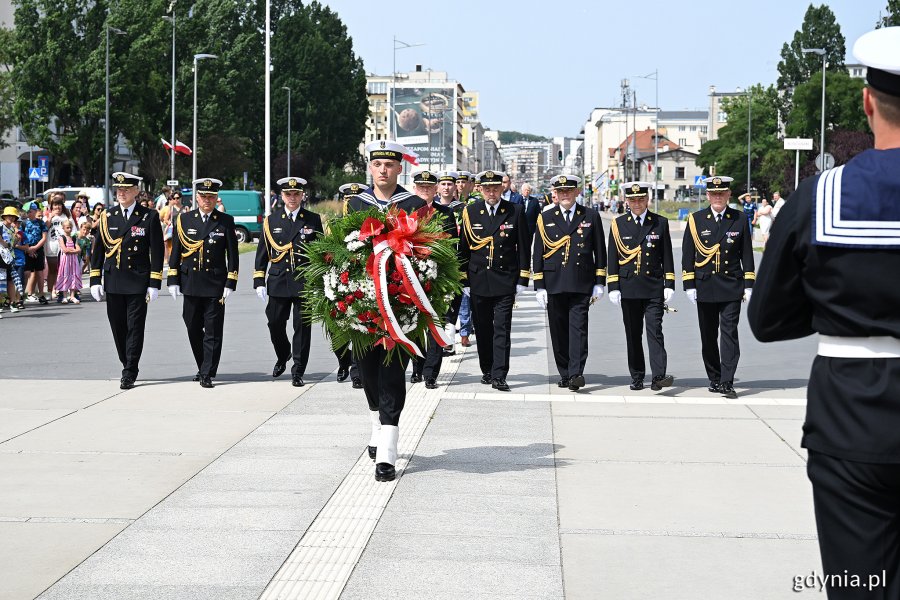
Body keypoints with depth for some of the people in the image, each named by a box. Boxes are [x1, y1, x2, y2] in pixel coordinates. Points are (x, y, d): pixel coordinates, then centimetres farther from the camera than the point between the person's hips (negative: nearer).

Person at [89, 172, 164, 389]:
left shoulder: (149, 217, -2)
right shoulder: (107, 217, 7)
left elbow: (157, 252, -2)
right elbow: (97, 250, 10)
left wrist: (154, 284, -7)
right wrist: (95, 281, 3)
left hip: (138, 283, -3)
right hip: (113, 282, 3)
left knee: (135, 328, -3)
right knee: (118, 328, 8)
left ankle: (130, 373, 2)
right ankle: (128, 367, 23)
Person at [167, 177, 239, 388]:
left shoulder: (226, 221, 1)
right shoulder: (184, 219, 6)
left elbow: (232, 254, 1)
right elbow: (176, 251, 8)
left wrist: (230, 284, -5)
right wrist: (173, 280, 2)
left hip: (215, 284, -2)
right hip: (191, 284, 2)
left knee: (213, 331, -4)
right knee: (193, 329, 9)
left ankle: (208, 374, -1)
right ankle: (203, 367, 26)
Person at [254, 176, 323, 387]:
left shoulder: (313, 220, 5)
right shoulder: (271, 221, 8)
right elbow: (262, 253, 9)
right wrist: (259, 281, 1)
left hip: (305, 283, -2)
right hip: (278, 282, 2)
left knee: (302, 327, -1)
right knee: (275, 324, 5)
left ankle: (298, 371, 8)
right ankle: (283, 356, 33)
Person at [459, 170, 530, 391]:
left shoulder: (514, 211, 1)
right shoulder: (470, 212, 4)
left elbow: (523, 247, 4)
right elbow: (463, 248, 6)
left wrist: (522, 280, 0)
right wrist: (464, 280, 3)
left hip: (505, 280, -2)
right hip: (478, 281, 2)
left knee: (502, 330, -6)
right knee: (483, 330, 9)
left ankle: (499, 376, -7)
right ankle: (487, 371, 22)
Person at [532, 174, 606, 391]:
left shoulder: (591, 217, 8)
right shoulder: (545, 219, 10)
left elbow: (600, 252, 9)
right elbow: (538, 254, 8)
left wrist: (599, 283, 3)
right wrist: (539, 286, 2)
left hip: (581, 284, -2)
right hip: (554, 284, 2)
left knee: (578, 328, -11)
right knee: (558, 331, 5)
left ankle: (576, 373, -16)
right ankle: (565, 374, 15)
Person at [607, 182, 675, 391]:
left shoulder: (660, 223, 5)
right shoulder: (618, 224, 6)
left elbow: (667, 257, 5)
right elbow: (613, 258, 5)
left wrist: (669, 285, -1)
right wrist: (613, 287, -1)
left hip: (654, 288, -2)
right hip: (629, 288, 2)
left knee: (655, 330, -11)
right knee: (633, 334, 7)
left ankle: (658, 376, -18)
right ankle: (637, 377, 15)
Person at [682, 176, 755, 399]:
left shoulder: (740, 220, 3)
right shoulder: (696, 220, 3)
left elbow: (747, 255, 5)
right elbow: (688, 255, 4)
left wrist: (748, 285, 0)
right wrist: (689, 285, -2)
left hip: (731, 286, -1)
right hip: (705, 288, 1)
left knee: (729, 333, -9)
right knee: (708, 337, 8)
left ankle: (727, 382, -10)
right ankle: (714, 379, 20)